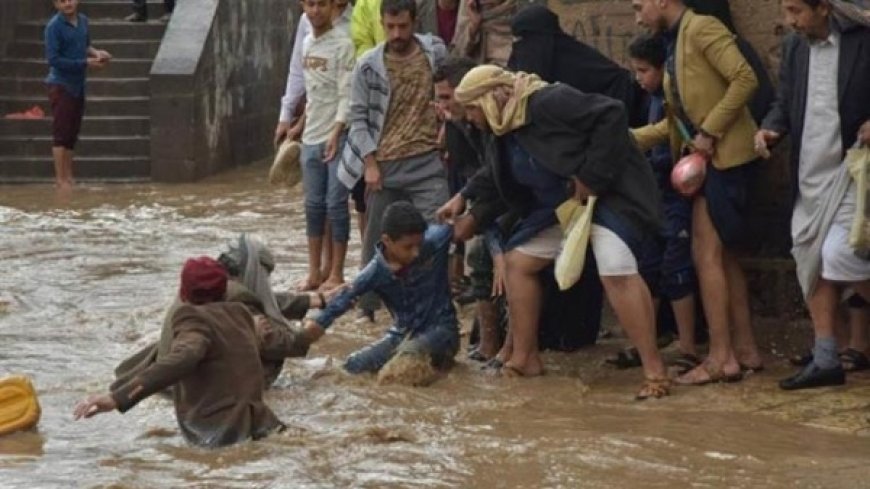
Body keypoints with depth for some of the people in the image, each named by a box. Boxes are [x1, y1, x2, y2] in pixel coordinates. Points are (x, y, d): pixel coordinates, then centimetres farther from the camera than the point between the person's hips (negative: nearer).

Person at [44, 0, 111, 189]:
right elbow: (53, 60, -18)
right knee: (61, 134, -5)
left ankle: (68, 177, 20)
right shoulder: (54, 26, -15)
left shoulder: (83, 21, 4)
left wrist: (96, 52, -3)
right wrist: (86, 63, -19)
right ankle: (60, 180, 0)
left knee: (72, 134, 12)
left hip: (78, 85, 7)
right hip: (61, 86, -7)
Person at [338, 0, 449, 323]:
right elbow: (358, 117, 0)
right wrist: (369, 163, -6)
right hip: (384, 165, 0)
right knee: (377, 238, 9)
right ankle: (368, 306, 20)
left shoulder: (435, 52, 0)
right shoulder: (368, 66, -3)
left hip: (427, 162, 0)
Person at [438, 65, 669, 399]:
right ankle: (524, 357, 21)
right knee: (517, 261, 11)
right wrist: (465, 199, 13)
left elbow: (611, 114, -29)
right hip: (559, 206, 10)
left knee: (617, 273, -28)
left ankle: (654, 372, -24)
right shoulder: (504, 133, 7)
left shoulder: (547, 103, -24)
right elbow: (495, 180, 25)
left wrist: (591, 177, -28)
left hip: (609, 194, -10)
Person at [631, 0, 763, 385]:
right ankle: (745, 349, 16)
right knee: (722, 255, 11)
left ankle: (721, 358, -8)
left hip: (725, 155, -10)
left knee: (706, 254, -10)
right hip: (707, 158, 10)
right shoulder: (675, 43, 16)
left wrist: (709, 132, -20)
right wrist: (629, 139, 10)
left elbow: (745, 79, -20)